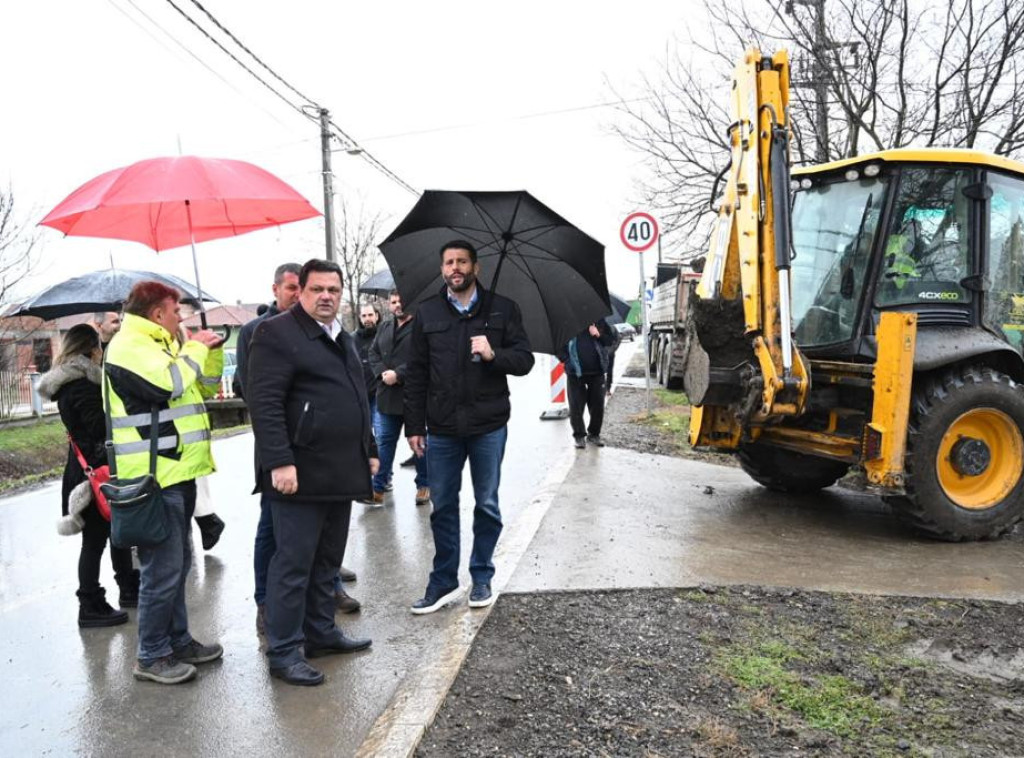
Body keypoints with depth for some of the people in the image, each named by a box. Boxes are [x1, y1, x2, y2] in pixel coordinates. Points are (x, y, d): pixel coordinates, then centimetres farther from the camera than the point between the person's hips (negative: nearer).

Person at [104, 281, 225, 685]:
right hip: (154, 477, -10)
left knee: (177, 563, 17)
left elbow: (206, 386, 23)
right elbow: (168, 383, -27)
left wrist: (211, 351, 7)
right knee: (163, 568, -4)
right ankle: (151, 656, 8)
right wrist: (195, 349, -12)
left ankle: (177, 640, 28)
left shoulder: (162, 344, 19)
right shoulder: (129, 346, -12)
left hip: (176, 470, 10)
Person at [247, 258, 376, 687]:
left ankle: (321, 633, 30)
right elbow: (264, 403, -17)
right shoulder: (277, 334, -9)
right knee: (294, 564, 0)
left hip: (341, 473, 9)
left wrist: (369, 451, 21)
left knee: (327, 561, 17)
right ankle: (283, 652, 11)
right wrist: (279, 462, -23)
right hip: (301, 475, -8)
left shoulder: (343, 340, 19)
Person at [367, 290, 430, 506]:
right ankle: (378, 488, 15)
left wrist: (398, 375, -20)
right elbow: (373, 353, 12)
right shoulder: (385, 329, 15)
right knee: (385, 442, 9)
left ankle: (423, 485, 21)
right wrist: (382, 373, -7)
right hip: (388, 397, 6)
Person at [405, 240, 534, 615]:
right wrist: (414, 425, 3)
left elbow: (524, 360, 0)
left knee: (487, 505, 9)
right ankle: (443, 582, 21)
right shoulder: (427, 313, 7)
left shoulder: (502, 309, 2)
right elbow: (416, 373, 7)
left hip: (488, 426, -1)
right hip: (441, 428, 1)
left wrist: (494, 354, -20)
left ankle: (482, 578, 25)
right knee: (442, 507, 8)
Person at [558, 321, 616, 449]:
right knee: (576, 406, 1)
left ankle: (594, 434, 22)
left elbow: (611, 340, 9)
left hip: (597, 371, 2)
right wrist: (566, 360, -9)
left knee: (598, 405, 7)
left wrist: (599, 335, -10)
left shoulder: (599, 320, 6)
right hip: (575, 371, -2)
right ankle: (579, 435, 16)